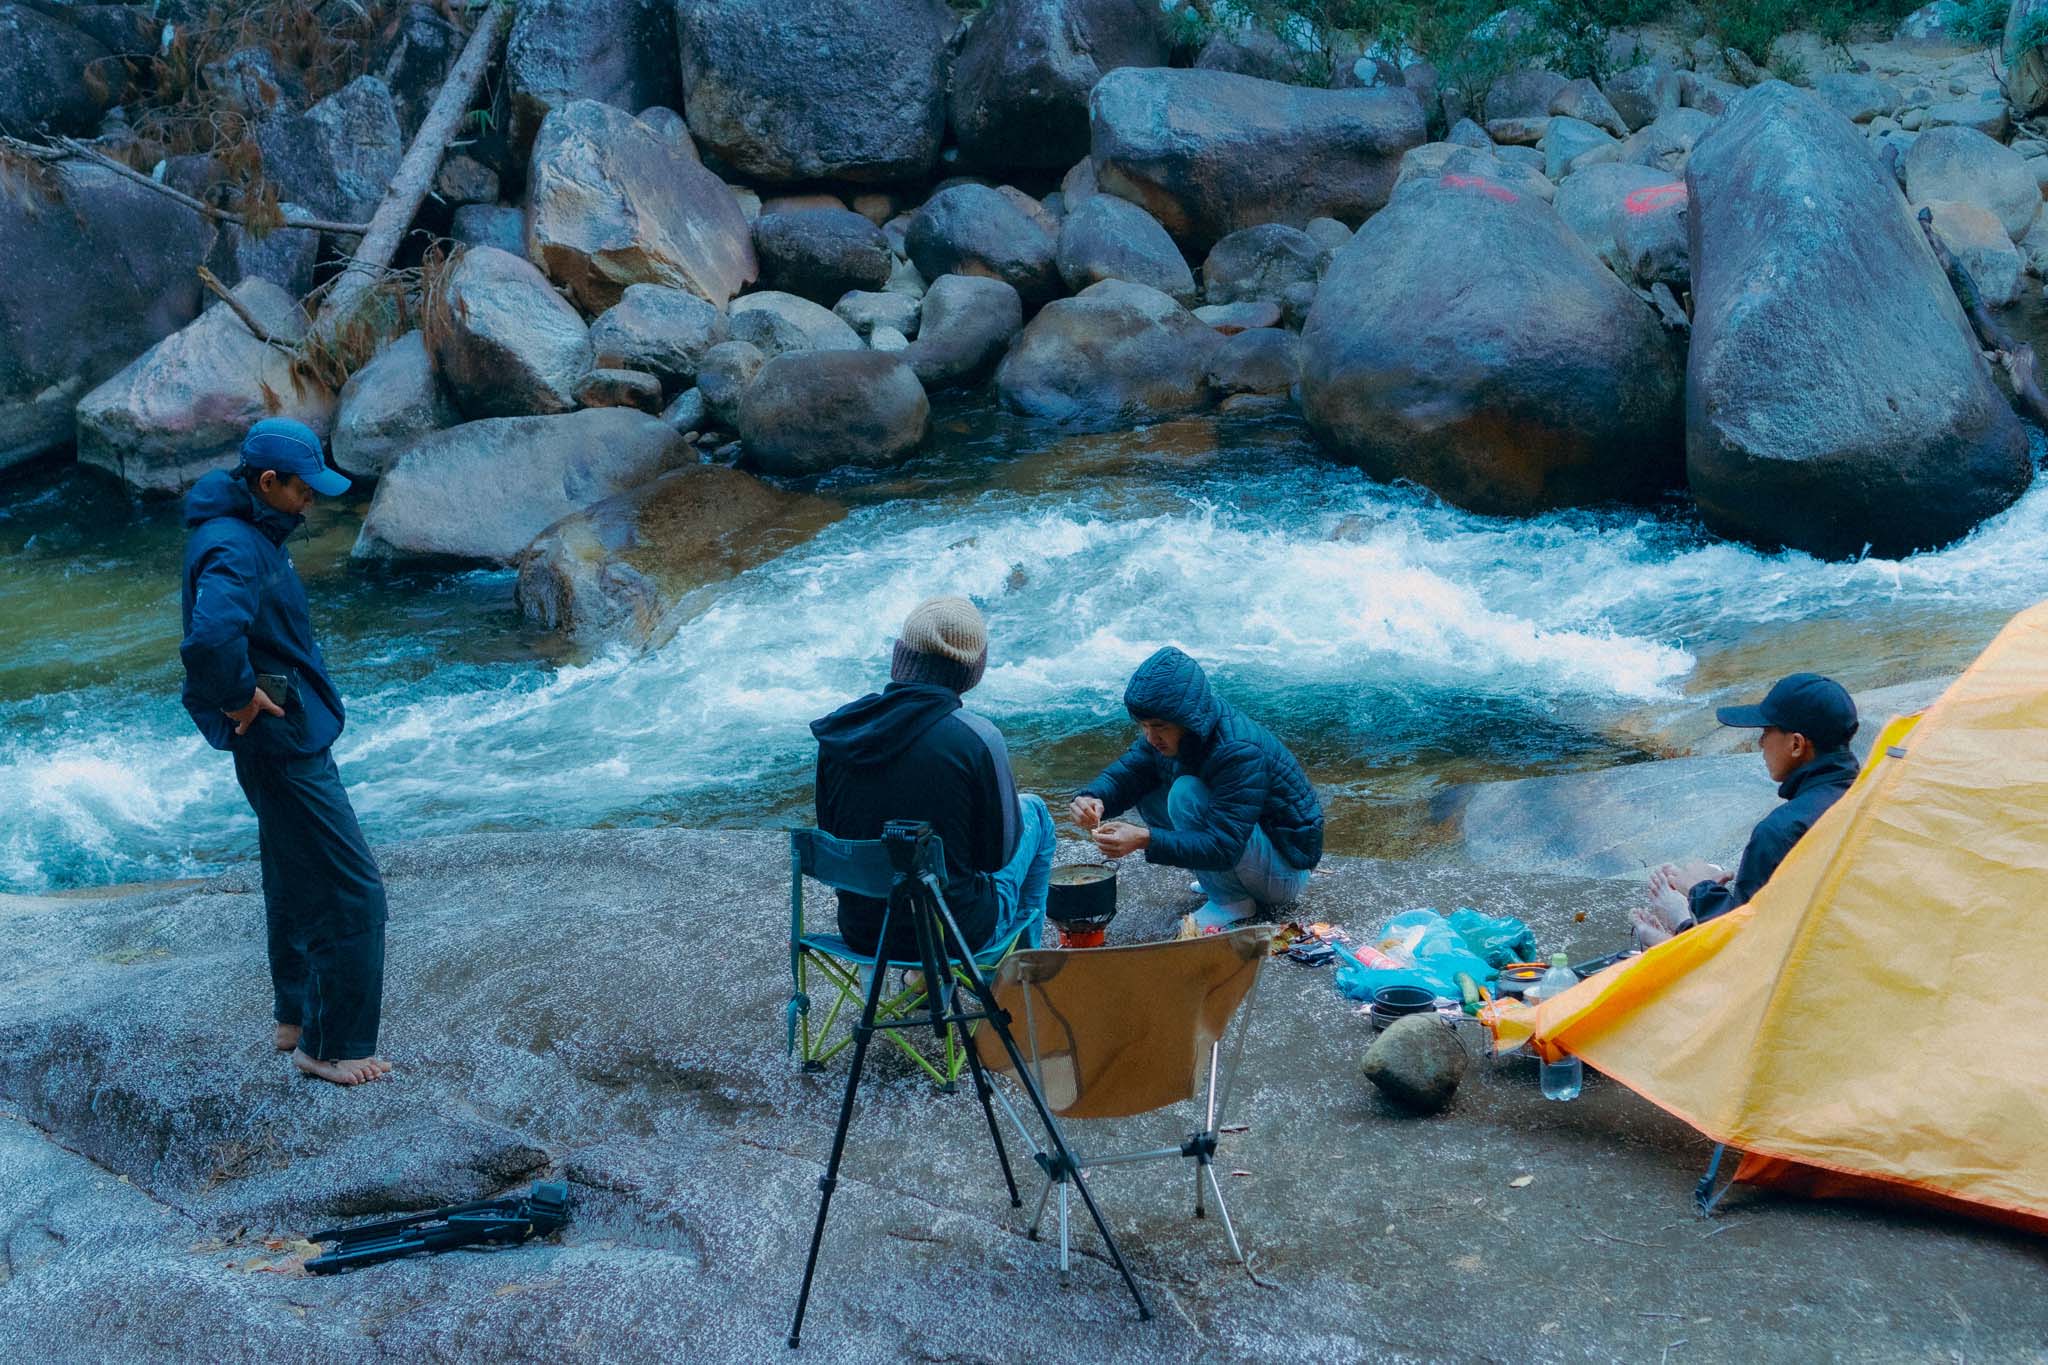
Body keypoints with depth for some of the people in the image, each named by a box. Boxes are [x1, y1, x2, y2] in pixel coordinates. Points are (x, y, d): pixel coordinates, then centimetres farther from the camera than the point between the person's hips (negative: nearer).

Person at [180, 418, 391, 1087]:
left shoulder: (249, 532, 8)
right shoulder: (235, 549, -24)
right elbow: (211, 639, -43)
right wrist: (239, 695, -26)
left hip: (287, 736, 11)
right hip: (283, 740, -11)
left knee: (295, 877, 23)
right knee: (351, 893, -5)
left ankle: (297, 1016, 37)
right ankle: (332, 1047, 4)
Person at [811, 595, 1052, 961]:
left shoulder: (839, 730, -8)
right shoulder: (977, 739, -21)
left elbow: (830, 834, 4)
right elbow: (997, 853, -10)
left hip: (859, 932, 5)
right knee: (1033, 809, 22)